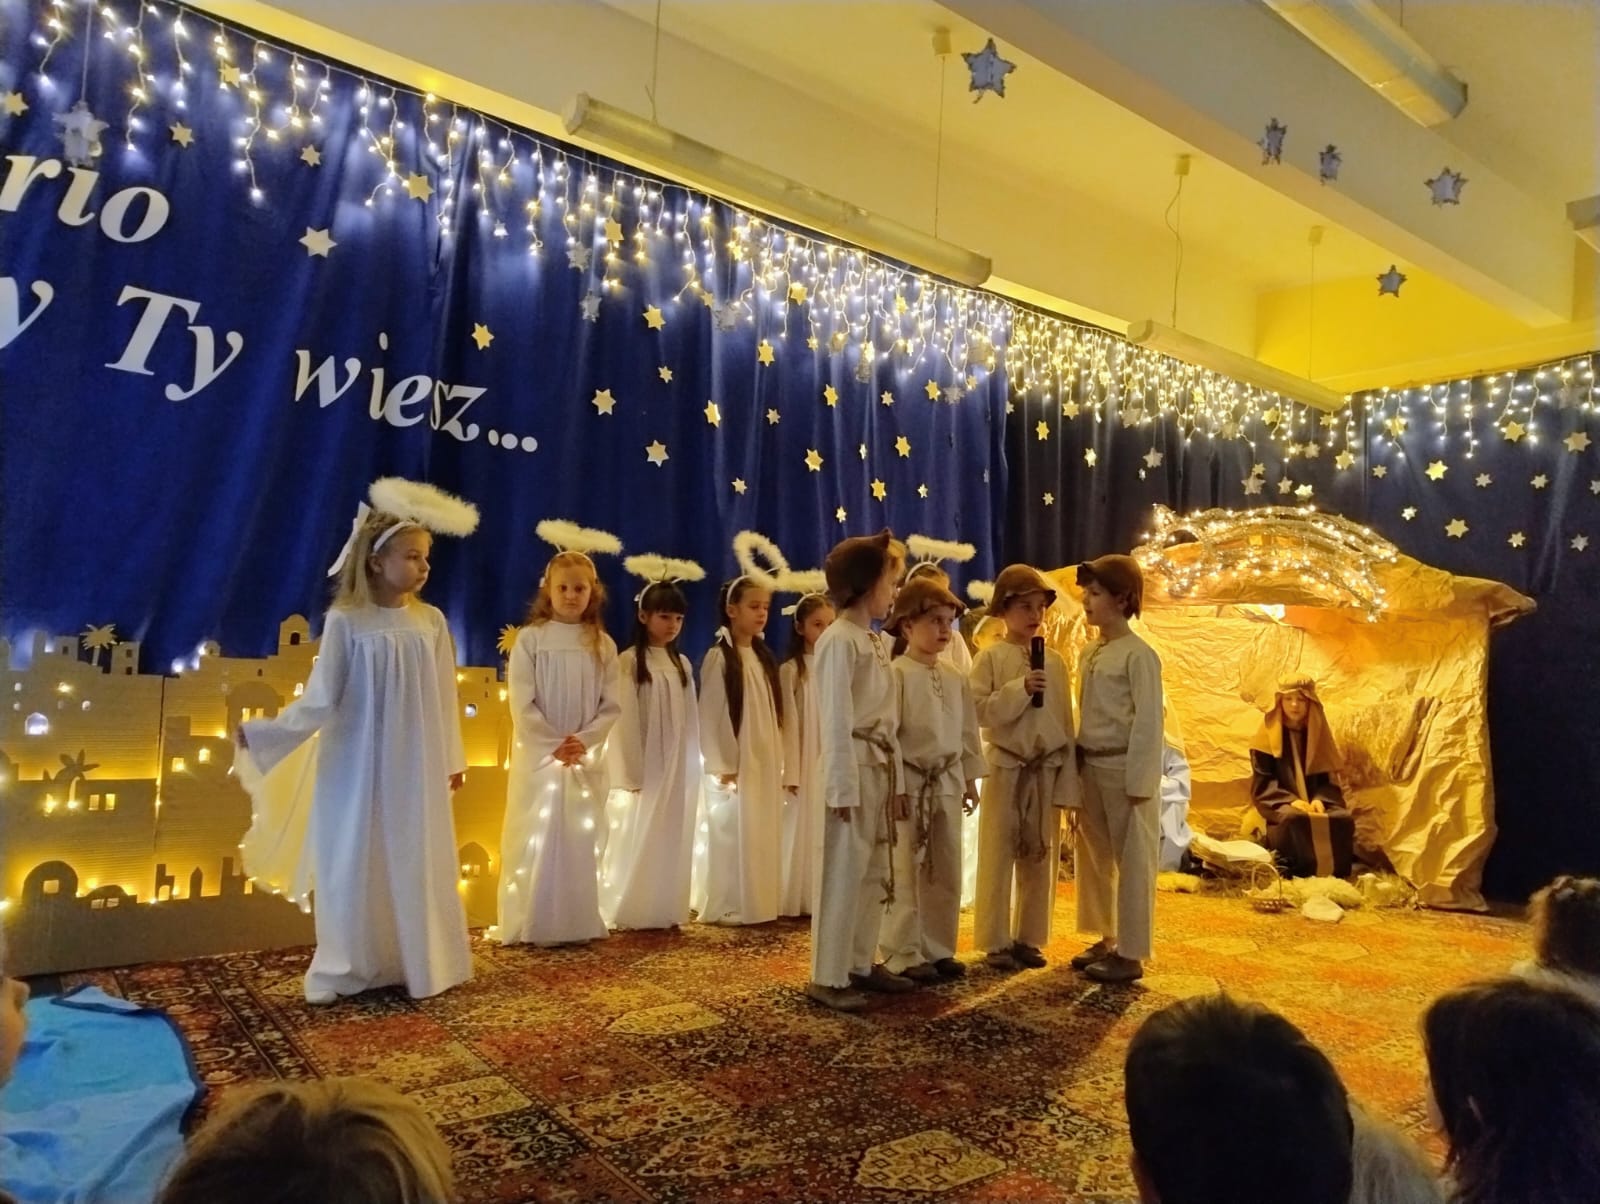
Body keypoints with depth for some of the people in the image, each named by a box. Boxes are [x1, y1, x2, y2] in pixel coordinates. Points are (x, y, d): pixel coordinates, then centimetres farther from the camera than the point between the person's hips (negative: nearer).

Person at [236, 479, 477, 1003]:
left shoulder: (431, 622, 0)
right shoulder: (346, 622, -8)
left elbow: (444, 698, 5)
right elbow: (321, 700, -7)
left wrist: (452, 759, 10)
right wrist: (264, 733, -15)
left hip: (415, 771, 2)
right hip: (356, 769, -2)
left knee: (418, 866, 9)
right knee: (352, 866, 7)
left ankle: (419, 964, 24)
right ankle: (343, 971, 22)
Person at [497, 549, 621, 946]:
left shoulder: (603, 645, 4)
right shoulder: (530, 638, -3)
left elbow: (612, 706, 1)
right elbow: (522, 705, -8)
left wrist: (584, 740, -13)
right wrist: (554, 745, -14)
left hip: (587, 758, 3)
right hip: (538, 756, -2)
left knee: (582, 842, 7)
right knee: (534, 841, 0)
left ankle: (579, 923, 16)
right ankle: (528, 924, 10)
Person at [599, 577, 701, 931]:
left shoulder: (681, 664, 9)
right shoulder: (629, 662, -7)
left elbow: (690, 720, 9)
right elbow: (623, 721, -10)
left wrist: (692, 768, 6)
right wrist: (630, 773, -13)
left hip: (677, 768, 5)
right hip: (643, 767, -5)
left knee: (672, 841, 9)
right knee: (636, 842, 0)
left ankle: (666, 911, 17)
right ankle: (628, 912, 11)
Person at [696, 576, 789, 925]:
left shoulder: (764, 657, 10)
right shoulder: (718, 657, -10)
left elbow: (773, 713, 11)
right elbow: (709, 714, -12)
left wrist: (778, 762, 9)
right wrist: (721, 764, -14)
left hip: (765, 763, 7)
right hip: (734, 764, -7)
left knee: (762, 836, 11)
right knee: (731, 836, 0)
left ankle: (756, 903, 21)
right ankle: (726, 907, 10)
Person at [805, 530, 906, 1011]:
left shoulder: (879, 642, 14)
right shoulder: (839, 641, -12)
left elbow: (887, 718, 14)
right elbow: (836, 721, -15)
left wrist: (897, 780, 12)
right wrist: (843, 787, -17)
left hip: (881, 767, 9)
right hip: (854, 767, -9)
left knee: (875, 873, 14)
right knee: (844, 873, -3)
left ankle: (861, 964, 26)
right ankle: (828, 977, 8)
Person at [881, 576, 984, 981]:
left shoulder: (955, 679, 10)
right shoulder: (896, 674, -12)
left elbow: (968, 732, 15)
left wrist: (970, 779, 15)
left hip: (947, 782, 7)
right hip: (908, 781, -7)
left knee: (946, 873, 13)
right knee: (905, 873, 1)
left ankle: (938, 948, 25)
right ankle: (903, 954, 12)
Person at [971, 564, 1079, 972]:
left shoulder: (1054, 661, 5)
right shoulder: (990, 658, -6)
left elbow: (1065, 721, 5)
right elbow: (978, 711, -14)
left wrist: (1068, 779, 2)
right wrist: (1019, 690, -23)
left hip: (1047, 770, 4)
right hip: (1005, 768, -4)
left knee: (1040, 857, 11)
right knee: (999, 856, 3)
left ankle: (1028, 937, 24)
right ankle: (996, 941, 13)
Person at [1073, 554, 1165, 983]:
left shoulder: (1138, 654, -13)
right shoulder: (1090, 652, 11)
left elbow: (1148, 723, -16)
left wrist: (1138, 782, -18)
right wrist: (1078, 763, 10)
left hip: (1125, 767, -8)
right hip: (1092, 767, 9)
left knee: (1132, 861, 2)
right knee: (1094, 857, 16)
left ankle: (1131, 953, 12)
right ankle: (1108, 940, 30)